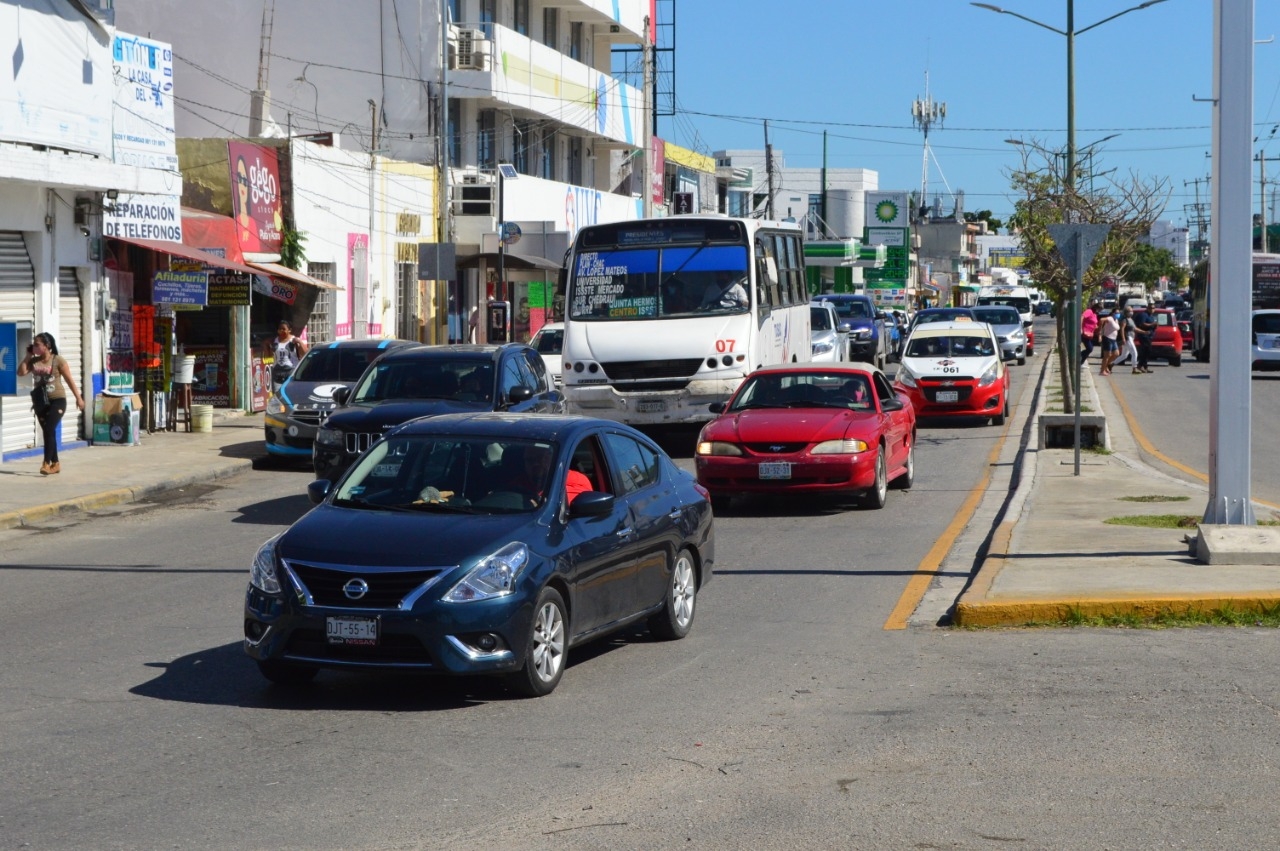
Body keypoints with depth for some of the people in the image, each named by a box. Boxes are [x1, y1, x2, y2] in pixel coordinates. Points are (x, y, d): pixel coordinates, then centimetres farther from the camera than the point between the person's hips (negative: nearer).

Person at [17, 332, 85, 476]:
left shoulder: (57, 360, -7)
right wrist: (28, 356, -3)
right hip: (40, 401, 6)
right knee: (47, 432, 9)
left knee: (49, 430, -16)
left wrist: (78, 398, -5)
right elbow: (21, 372, -4)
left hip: (57, 400, -6)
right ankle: (55, 464, 18)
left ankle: (47, 463, -18)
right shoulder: (34, 361, 6)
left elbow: (69, 380, -5)